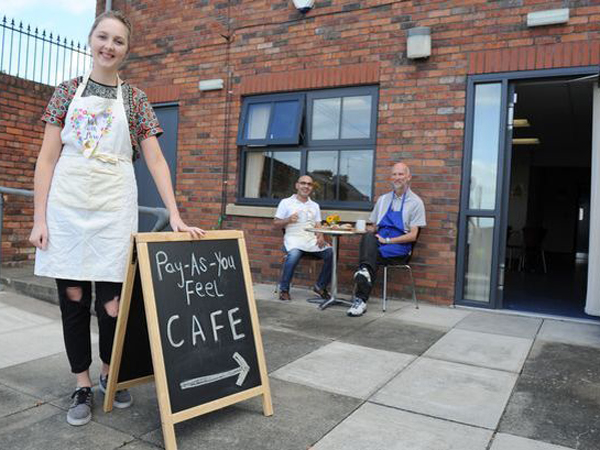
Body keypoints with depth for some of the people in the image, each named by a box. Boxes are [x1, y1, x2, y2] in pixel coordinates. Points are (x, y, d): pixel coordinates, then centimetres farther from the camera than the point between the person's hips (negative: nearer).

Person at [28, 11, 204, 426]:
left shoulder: (135, 100, 7)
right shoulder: (68, 91, 8)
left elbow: (156, 161, 1)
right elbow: (47, 157, 5)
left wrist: (176, 216, -7)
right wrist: (39, 218, -2)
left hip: (114, 207, -1)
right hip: (66, 205, 1)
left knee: (112, 300, -2)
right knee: (73, 297, 4)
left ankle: (110, 371, 26)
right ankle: (83, 385, 21)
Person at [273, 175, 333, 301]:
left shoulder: (314, 206, 23)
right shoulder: (286, 202, 12)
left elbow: (318, 226, 15)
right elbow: (275, 224, 8)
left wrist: (321, 237, -7)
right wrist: (288, 220, -11)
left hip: (312, 239, 4)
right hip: (294, 238, -4)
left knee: (330, 252, -23)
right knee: (294, 254, -38)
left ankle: (320, 286, -3)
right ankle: (284, 289, -19)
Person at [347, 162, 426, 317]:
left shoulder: (415, 202, 3)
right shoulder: (383, 199, 19)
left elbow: (412, 235, -4)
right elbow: (373, 227, 20)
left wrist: (387, 240, -13)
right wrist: (371, 232, -5)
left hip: (400, 248, -4)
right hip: (378, 242, 4)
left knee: (372, 254, -30)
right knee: (368, 237, -30)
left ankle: (361, 300, -27)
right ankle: (364, 272, -44)